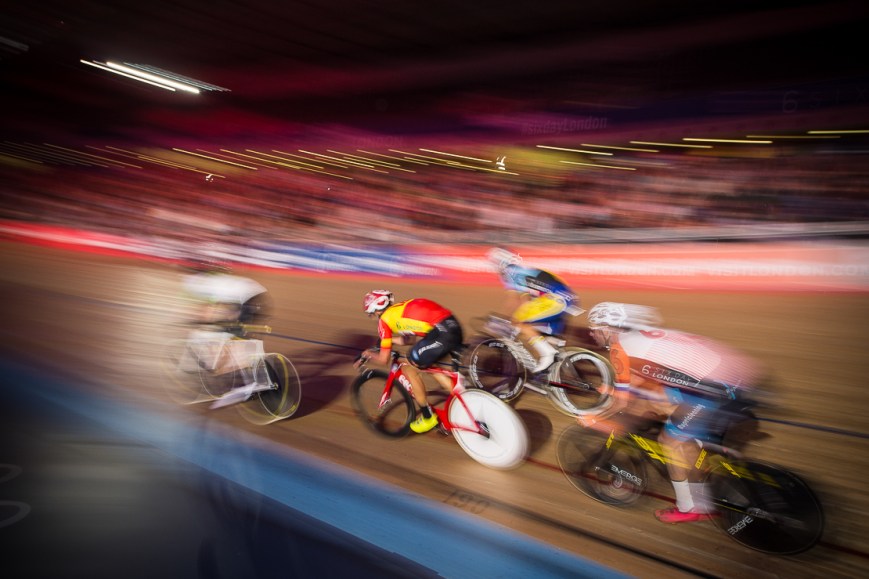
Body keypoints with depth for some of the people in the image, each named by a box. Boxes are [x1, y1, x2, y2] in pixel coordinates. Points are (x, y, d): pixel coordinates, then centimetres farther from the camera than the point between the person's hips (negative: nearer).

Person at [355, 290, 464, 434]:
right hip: (454, 326, 9)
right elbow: (408, 340, 36)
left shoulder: (385, 318, 6)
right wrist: (389, 340, 44)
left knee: (409, 367, 10)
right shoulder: (401, 308, 27)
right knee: (428, 365, 28)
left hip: (441, 332, -9)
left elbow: (383, 359, 8)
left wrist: (368, 353, 27)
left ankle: (428, 417, 20)